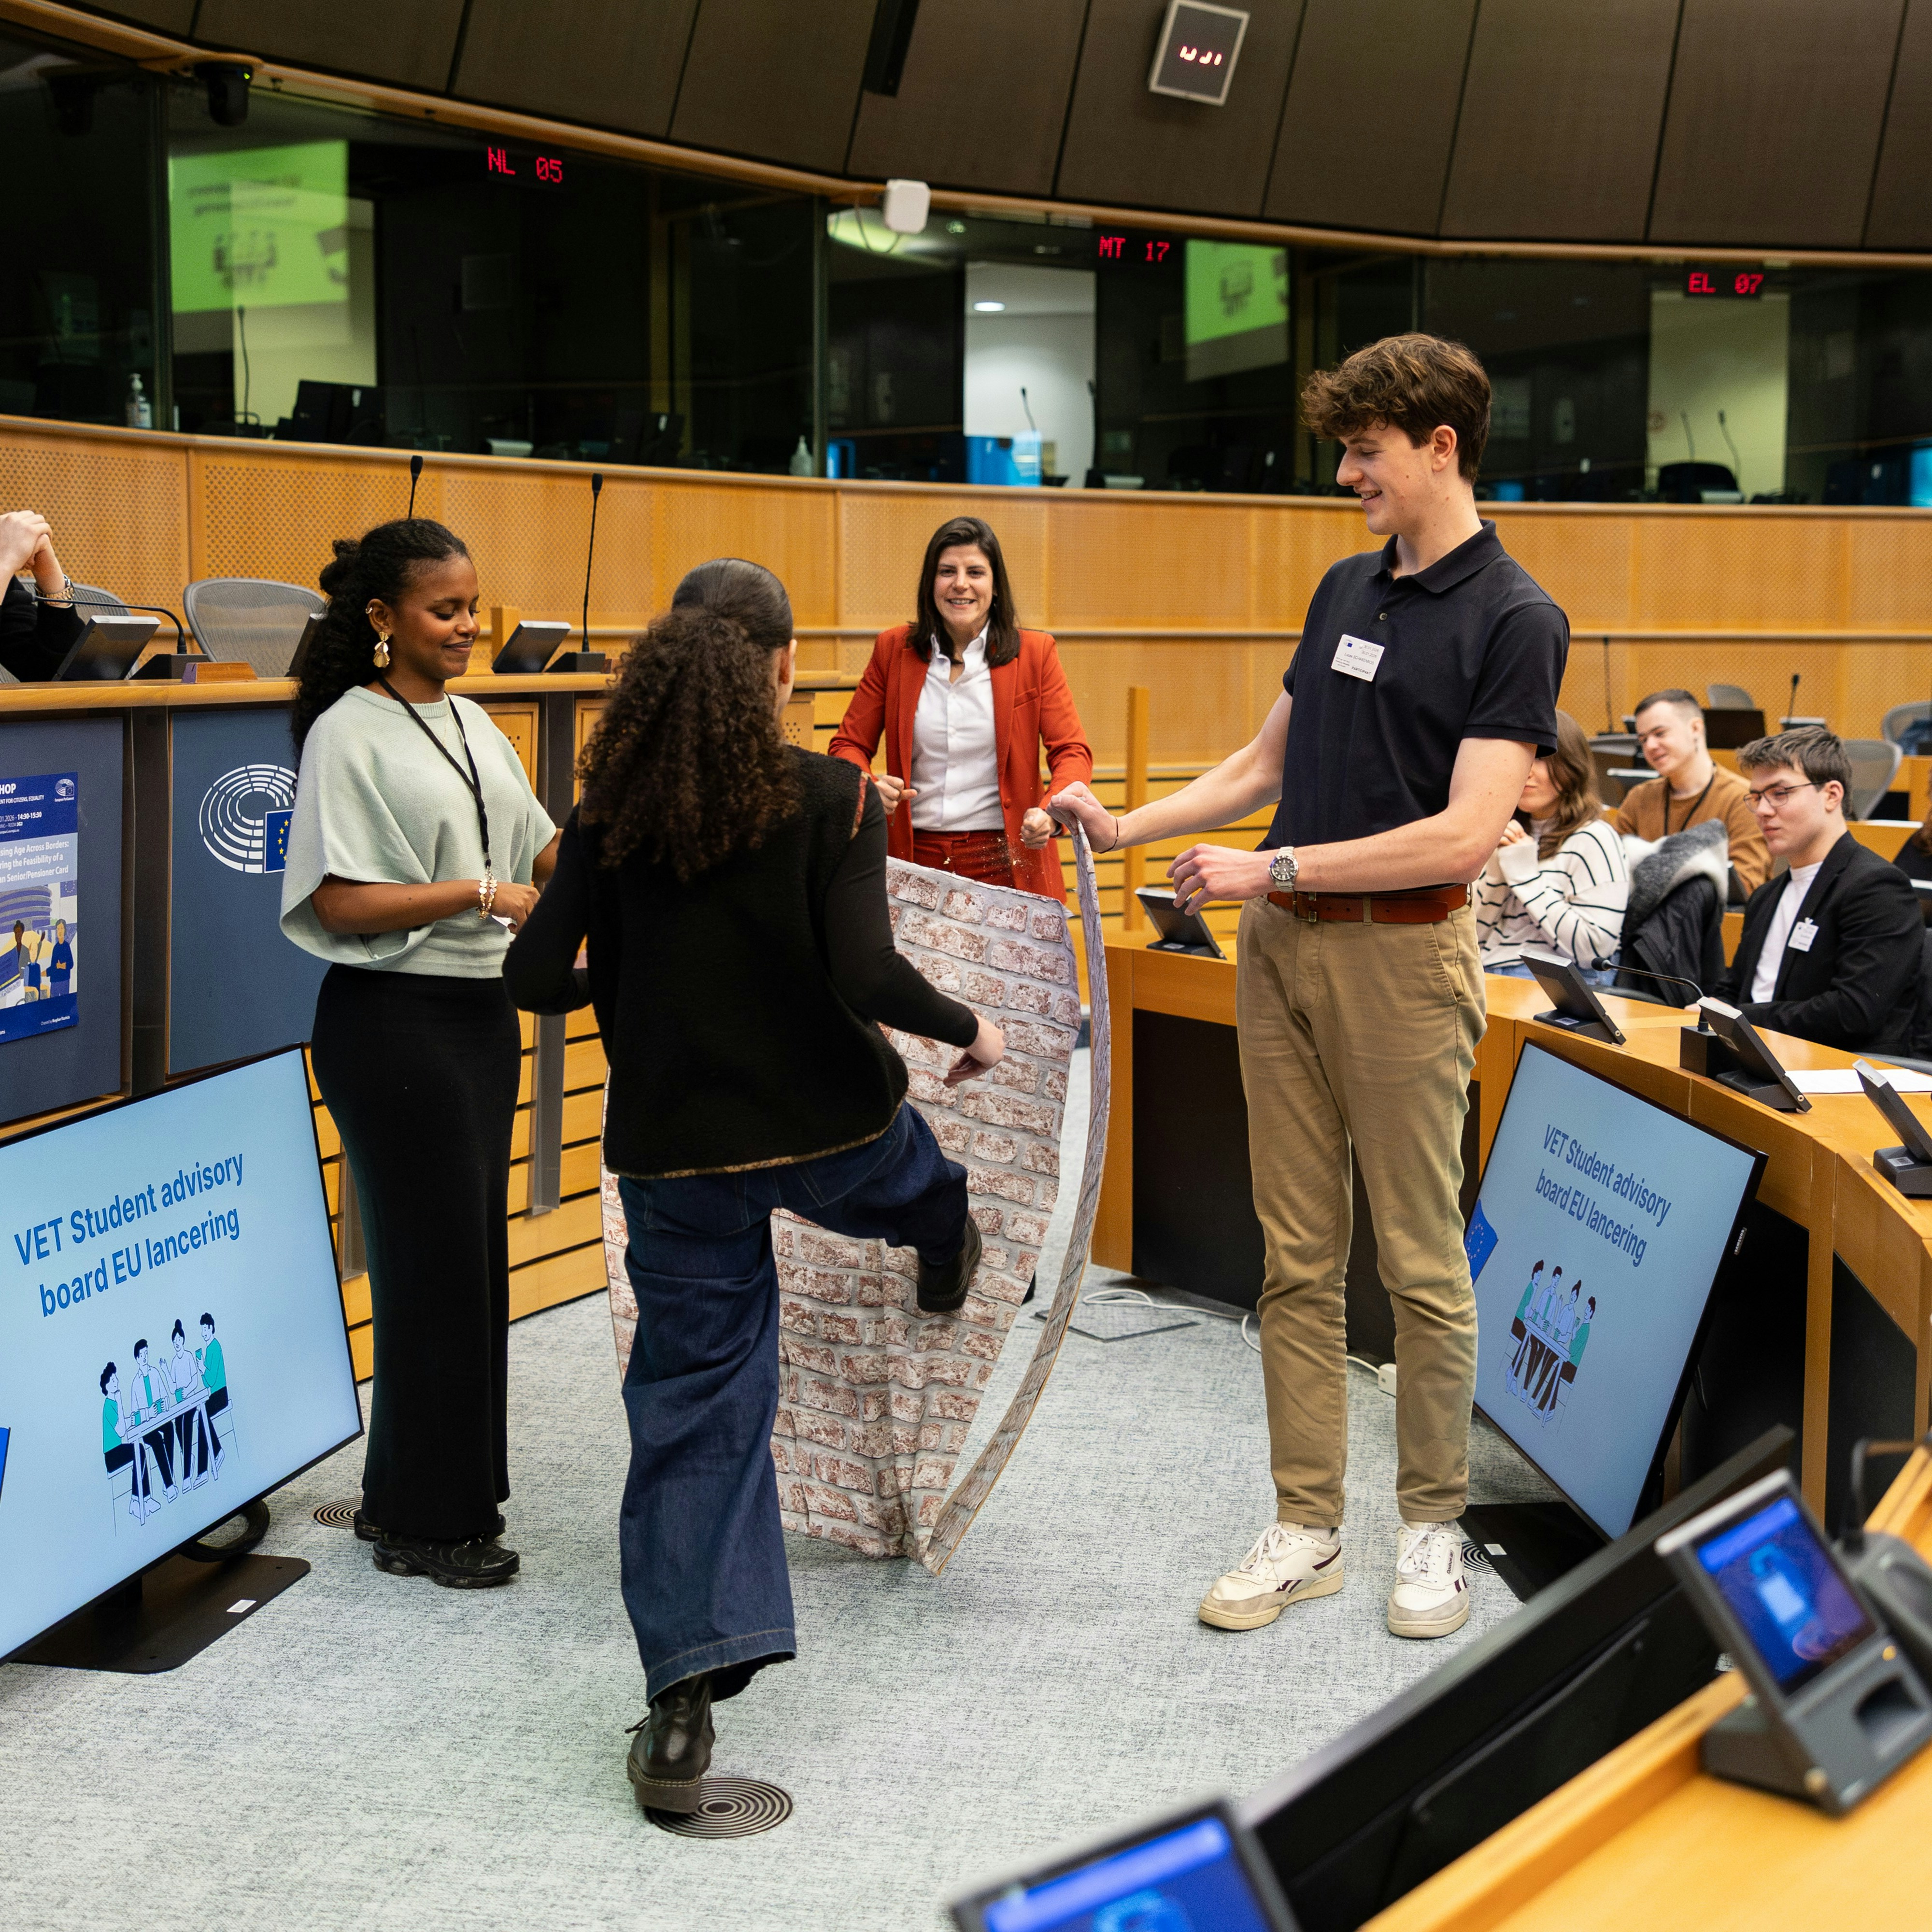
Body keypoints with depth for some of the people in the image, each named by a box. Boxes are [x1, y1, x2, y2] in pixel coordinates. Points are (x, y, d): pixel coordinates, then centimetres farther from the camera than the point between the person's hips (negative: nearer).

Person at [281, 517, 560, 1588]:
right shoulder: (350, 735, -10)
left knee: (474, 1250, 11)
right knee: (435, 1257, -3)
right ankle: (428, 1521, 10)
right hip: (393, 1019, -8)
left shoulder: (471, 721, 12)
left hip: (482, 1012, 8)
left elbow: (539, 858, 15)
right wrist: (477, 895, -21)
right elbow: (337, 901, -16)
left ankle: (410, 1498, 24)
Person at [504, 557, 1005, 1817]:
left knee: (693, 1406, 8)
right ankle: (948, 1260, 69)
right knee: (908, 1180, 35)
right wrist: (970, 1031, -4)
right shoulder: (832, 798, -13)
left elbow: (537, 980, -7)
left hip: (675, 1152, 2)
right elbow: (867, 978, -22)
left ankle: (682, 1710, 4)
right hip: (829, 1126, -2)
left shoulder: (612, 807, -4)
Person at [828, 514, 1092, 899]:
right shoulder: (893, 649, 7)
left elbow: (1072, 751, -2)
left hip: (1004, 867, -1)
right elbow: (849, 745, 10)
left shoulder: (1034, 653, 3)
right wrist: (866, 788, -13)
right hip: (915, 860, 1)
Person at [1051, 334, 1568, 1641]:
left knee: (1420, 1263, 4)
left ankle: (1433, 1527, 19)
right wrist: (1126, 826, 10)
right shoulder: (1346, 591, 13)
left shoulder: (1514, 621, -10)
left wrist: (1274, 868, -17)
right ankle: (1306, 1529, 17)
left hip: (1403, 956, -7)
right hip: (1281, 947, 7)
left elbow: (1466, 834, -18)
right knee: (1299, 1259, 9)